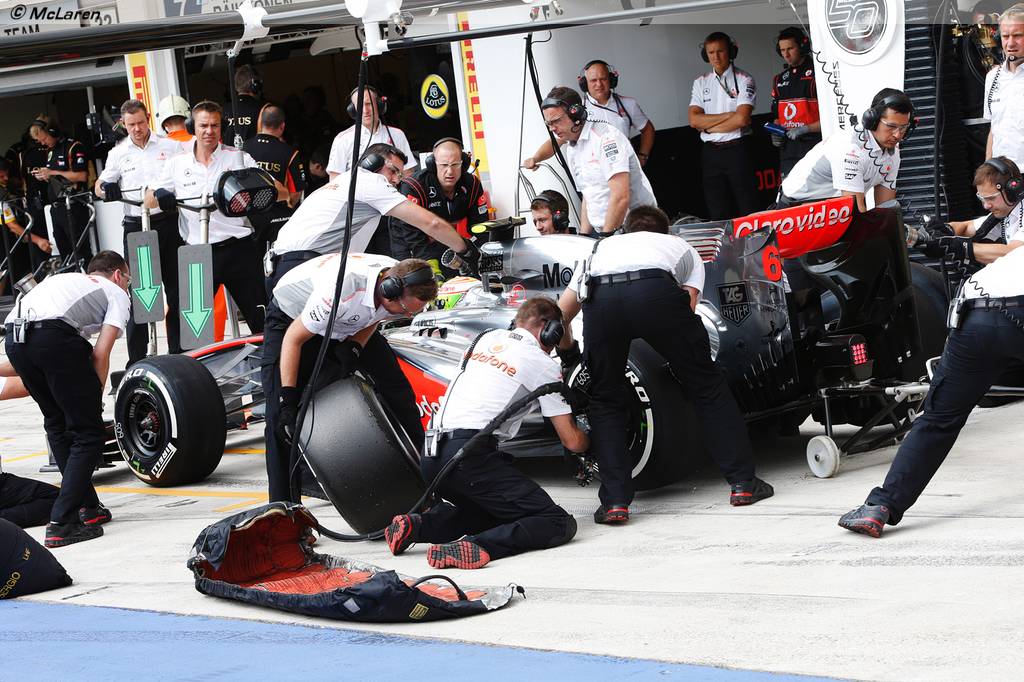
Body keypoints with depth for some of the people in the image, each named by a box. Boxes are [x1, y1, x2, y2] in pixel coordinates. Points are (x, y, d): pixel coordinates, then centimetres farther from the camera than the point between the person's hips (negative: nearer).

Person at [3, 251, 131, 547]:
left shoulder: (64, 279, 40)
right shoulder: (116, 293, 23)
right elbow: (100, 354, 9)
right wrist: (93, 398, 19)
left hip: (13, 337, 6)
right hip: (53, 335, -6)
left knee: (57, 424, 24)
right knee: (89, 433, 3)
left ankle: (88, 508, 28)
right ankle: (62, 522, -5)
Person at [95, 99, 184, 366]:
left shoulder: (170, 146, 5)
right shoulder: (118, 153, 9)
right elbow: (101, 185, 16)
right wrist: (107, 189, -8)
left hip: (168, 222, 0)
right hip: (135, 227, 0)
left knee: (176, 287, 6)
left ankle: (178, 350, 16)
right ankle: (136, 359, 2)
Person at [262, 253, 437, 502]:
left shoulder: (401, 286, -23)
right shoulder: (342, 290, -43)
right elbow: (293, 339, -31)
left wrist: (353, 349, -18)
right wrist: (287, 401, -30)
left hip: (348, 321, 6)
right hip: (291, 317, -6)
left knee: (394, 381, -4)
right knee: (280, 415, -17)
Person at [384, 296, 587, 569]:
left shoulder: (488, 338, 22)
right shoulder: (543, 364, 5)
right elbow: (571, 441, 8)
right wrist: (589, 440, 31)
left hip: (431, 455, 8)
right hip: (471, 455, -8)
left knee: (492, 513, 31)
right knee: (560, 523, -9)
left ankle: (418, 525, 6)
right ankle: (473, 547, -30)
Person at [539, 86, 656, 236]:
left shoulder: (606, 138, -12)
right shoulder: (571, 150, 17)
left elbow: (621, 197, -19)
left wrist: (605, 236, -17)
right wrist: (583, 236, 11)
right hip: (601, 232, 7)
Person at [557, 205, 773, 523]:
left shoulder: (601, 247, 43)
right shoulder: (682, 248, 40)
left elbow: (560, 313, 37)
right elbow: (688, 304, 23)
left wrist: (568, 351, 52)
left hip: (599, 295, 1)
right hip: (656, 290, -1)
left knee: (605, 401, 19)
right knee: (707, 384, 17)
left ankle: (615, 502, 9)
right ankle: (743, 482, 19)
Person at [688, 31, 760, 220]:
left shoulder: (744, 80, -3)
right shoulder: (700, 83, 10)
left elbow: (741, 119, -15)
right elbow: (694, 120, -2)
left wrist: (708, 126, -5)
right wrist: (729, 115, -10)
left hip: (737, 150, -4)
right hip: (710, 153, 4)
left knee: (749, 211, -3)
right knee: (718, 213, 7)